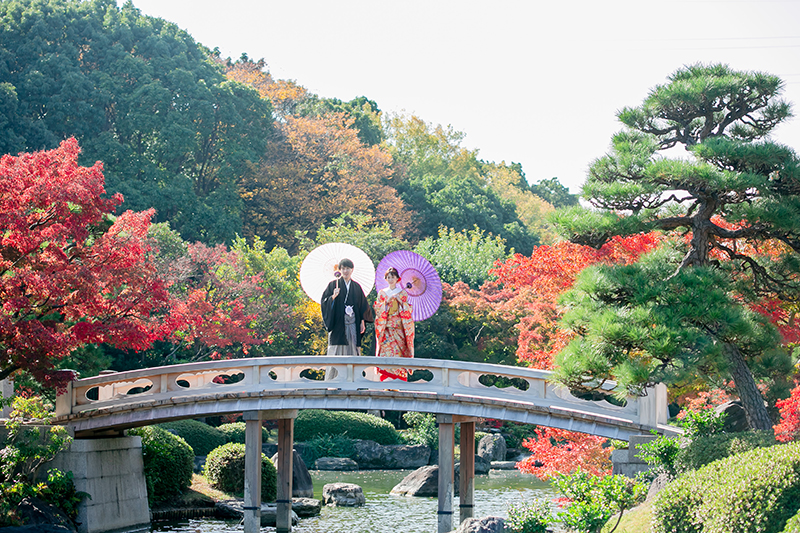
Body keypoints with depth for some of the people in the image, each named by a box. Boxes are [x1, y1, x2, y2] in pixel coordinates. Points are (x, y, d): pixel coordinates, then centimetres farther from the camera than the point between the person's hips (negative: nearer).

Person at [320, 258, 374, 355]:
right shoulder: (333, 285, 4)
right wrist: (333, 297, -20)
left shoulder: (357, 287, 13)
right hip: (338, 324, -3)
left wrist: (362, 322, 5)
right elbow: (324, 302, -2)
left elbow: (363, 306, 14)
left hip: (353, 324, 3)